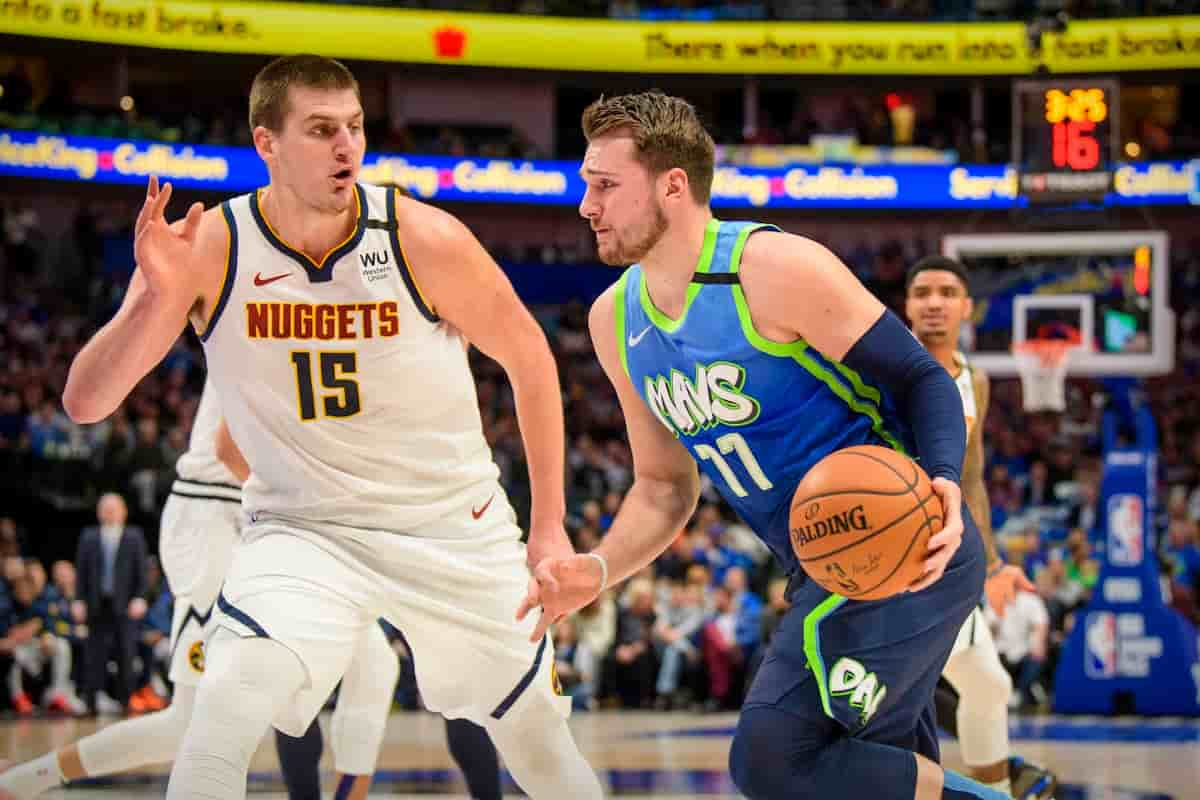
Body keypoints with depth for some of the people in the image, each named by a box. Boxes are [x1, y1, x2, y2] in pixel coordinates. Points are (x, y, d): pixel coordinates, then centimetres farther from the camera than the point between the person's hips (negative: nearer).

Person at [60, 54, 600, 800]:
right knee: (224, 711, -26)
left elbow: (528, 356, -2)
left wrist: (550, 526, -1)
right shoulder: (208, 248, -15)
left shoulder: (425, 239, -17)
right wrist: (156, 296, -34)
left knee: (538, 735, 13)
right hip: (301, 527, -1)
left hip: (453, 524, 1)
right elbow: (85, 402, -16)